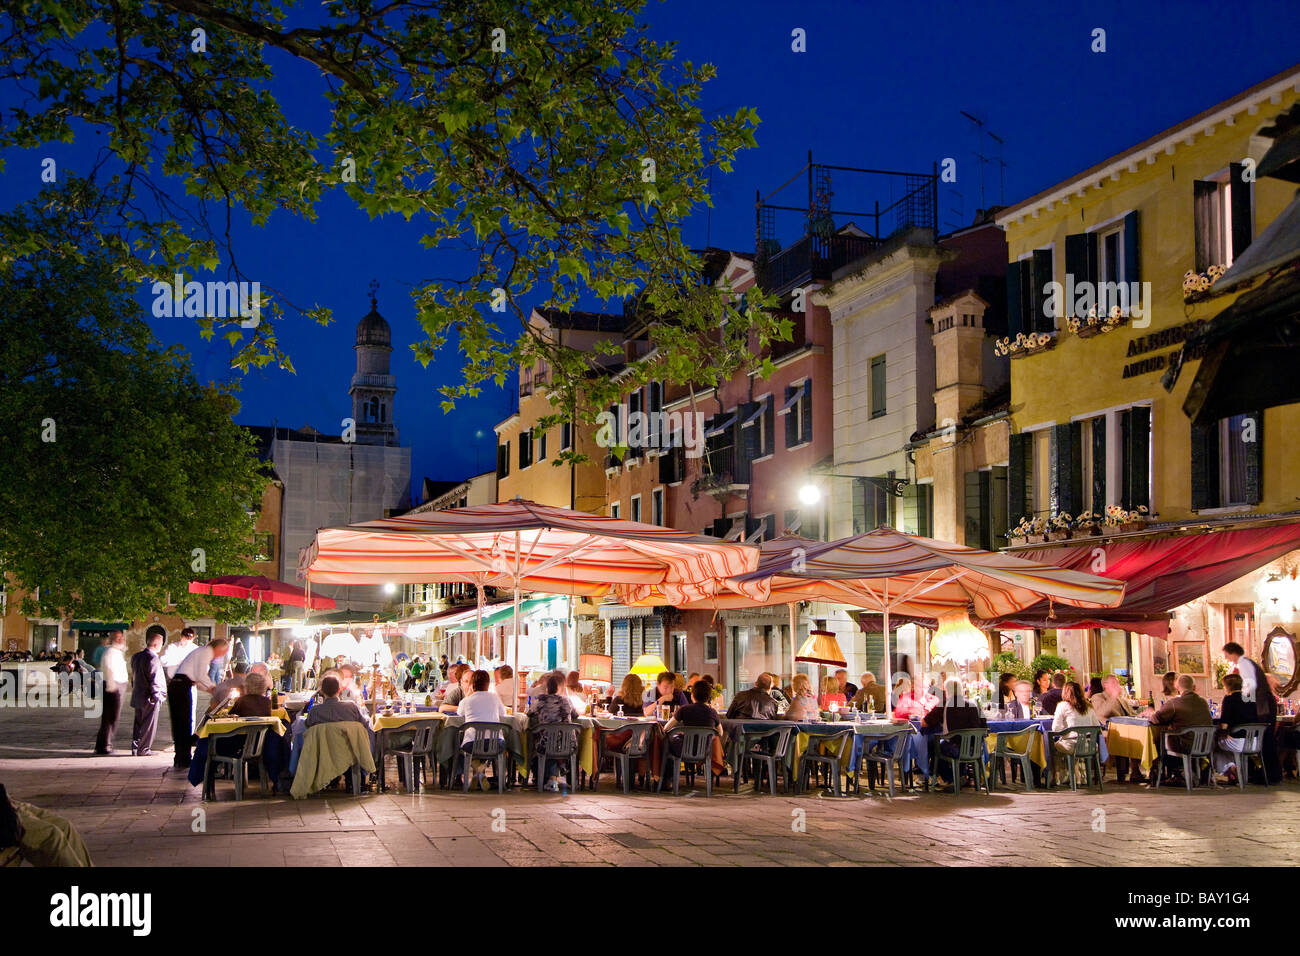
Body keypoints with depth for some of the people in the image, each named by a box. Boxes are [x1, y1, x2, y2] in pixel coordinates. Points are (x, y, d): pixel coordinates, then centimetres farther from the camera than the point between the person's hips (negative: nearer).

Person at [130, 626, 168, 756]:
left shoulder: (136, 656, 9)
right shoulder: (153, 659, -19)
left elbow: (133, 676, 15)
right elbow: (154, 680, -20)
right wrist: (158, 695, -12)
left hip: (137, 696, 8)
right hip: (150, 698, -8)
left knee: (138, 722, 16)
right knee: (149, 724, 2)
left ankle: (135, 747, 20)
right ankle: (144, 749, 6)